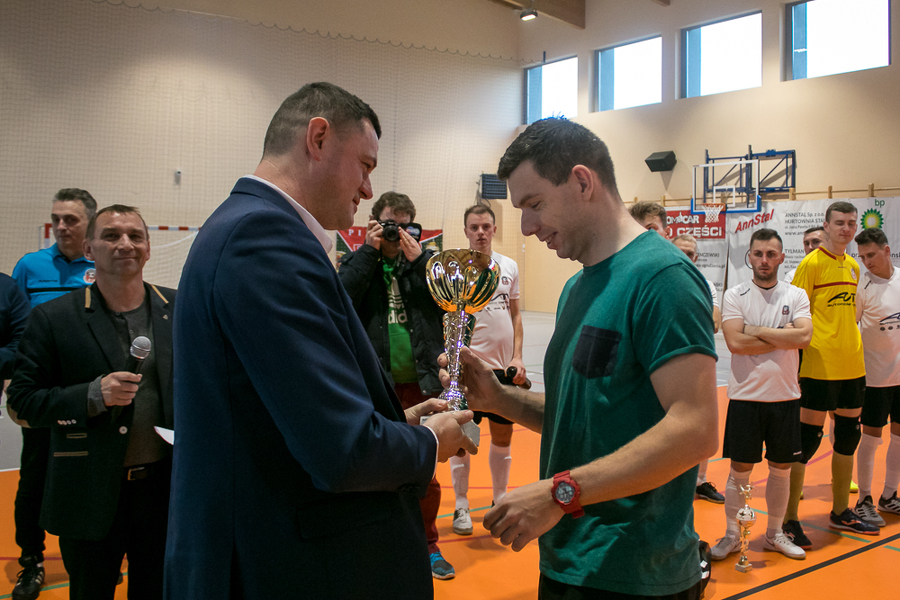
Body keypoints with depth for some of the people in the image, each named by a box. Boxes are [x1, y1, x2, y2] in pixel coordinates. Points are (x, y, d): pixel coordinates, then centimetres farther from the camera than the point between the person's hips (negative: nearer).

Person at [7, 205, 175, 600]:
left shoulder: (179, 310, 2)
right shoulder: (52, 319, -6)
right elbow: (23, 401, -6)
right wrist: (93, 395, -21)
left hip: (165, 489, 3)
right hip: (91, 496, -2)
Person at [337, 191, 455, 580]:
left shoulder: (425, 261, 7)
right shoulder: (357, 261, 5)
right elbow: (342, 297, -15)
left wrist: (417, 258, -12)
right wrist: (369, 250, -13)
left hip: (421, 384, 1)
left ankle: (427, 545, 28)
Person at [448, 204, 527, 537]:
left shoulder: (509, 266, 7)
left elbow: (515, 315, 12)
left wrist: (517, 357, 4)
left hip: (503, 366, 4)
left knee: (503, 434, 13)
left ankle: (500, 499, 30)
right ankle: (461, 506, 17)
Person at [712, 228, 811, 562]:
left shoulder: (797, 296, 4)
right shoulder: (734, 296, -2)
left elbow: (804, 337, -12)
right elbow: (735, 343, -15)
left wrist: (756, 330, -13)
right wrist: (782, 336, -10)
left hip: (786, 396, 2)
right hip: (745, 396, -2)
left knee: (781, 468, 11)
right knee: (740, 469, 4)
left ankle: (774, 533, 28)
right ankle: (732, 535, 18)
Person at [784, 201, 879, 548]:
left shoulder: (852, 266, 14)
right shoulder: (812, 263, -8)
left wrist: (854, 349, 18)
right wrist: (798, 361, -16)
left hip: (852, 367, 8)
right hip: (820, 367, -8)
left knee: (848, 438, 15)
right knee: (807, 440, -4)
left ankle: (841, 512, 30)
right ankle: (789, 519, 5)